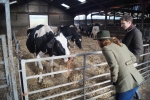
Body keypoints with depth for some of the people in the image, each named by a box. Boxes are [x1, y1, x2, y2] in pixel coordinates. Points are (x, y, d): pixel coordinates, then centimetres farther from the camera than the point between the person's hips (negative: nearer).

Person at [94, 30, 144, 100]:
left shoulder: (106, 48, -9)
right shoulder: (121, 45, 13)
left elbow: (114, 66, -20)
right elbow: (133, 58, 16)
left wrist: (114, 81, -7)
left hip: (126, 83, -8)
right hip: (136, 79, 8)